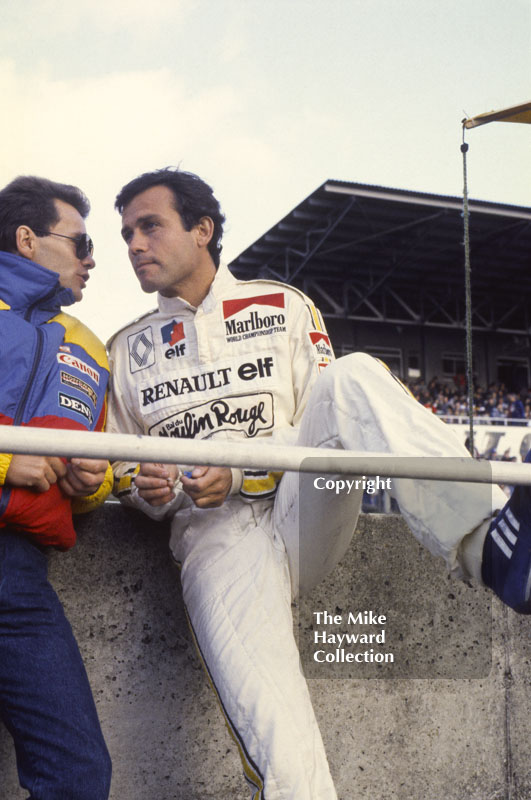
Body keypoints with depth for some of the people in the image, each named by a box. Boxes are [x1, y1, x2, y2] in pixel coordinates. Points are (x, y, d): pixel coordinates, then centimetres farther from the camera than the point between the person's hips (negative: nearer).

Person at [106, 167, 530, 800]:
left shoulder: (283, 308, 12)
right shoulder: (127, 350, 17)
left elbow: (335, 421, 6)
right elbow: (120, 472, 22)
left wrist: (241, 475, -10)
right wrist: (150, 491, -3)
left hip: (305, 510, 0)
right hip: (214, 536, 0)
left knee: (353, 377, -29)